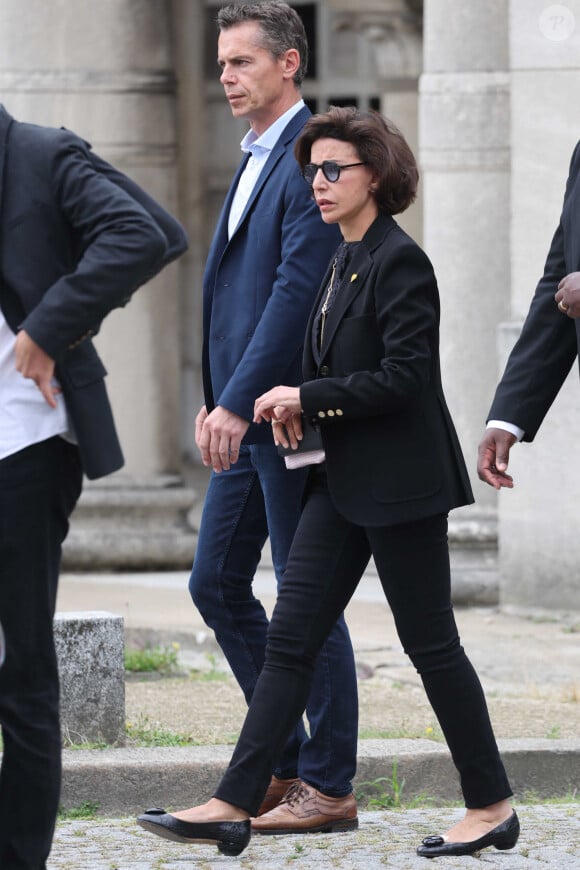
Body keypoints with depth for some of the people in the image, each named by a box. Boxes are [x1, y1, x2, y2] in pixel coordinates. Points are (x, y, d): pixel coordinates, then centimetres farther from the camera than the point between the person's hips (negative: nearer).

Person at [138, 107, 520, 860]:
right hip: (345, 481, 9)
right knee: (290, 639, 3)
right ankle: (233, 806, 2)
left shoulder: (400, 262, -14)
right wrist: (300, 407, 4)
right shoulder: (345, 263, 14)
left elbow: (402, 377, -21)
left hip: (399, 485, -9)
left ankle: (492, 807, 10)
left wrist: (307, 396, -14)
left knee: (431, 645, -1)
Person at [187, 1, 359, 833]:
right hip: (245, 417, 10)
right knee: (216, 583, 11)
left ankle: (330, 786, 4)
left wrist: (238, 402, -24)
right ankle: (286, 761, 19)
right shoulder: (255, 161, 18)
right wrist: (214, 398, 16)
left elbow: (297, 290, -21)